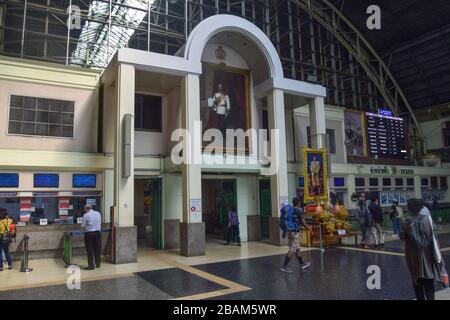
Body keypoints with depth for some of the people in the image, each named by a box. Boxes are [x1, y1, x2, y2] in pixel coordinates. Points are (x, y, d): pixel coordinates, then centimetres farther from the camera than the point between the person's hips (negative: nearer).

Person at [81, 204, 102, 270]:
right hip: (98, 232, 5)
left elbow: (83, 226, -5)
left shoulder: (86, 215, -9)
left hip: (89, 233, -5)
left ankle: (91, 266, 6)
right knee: (97, 248, 13)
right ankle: (97, 264, 21)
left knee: (90, 250, 3)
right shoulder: (98, 214, 5)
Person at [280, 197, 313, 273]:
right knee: (292, 250, -5)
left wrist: (284, 231, 24)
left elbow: (283, 220, 15)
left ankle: (302, 264, 29)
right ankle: (284, 266, -9)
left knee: (297, 248, 18)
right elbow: (303, 222, -9)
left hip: (288, 231, 8)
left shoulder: (288, 210, 9)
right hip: (295, 232, -8)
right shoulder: (298, 210, -12)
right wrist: (309, 228, 8)